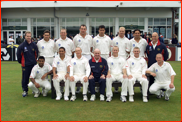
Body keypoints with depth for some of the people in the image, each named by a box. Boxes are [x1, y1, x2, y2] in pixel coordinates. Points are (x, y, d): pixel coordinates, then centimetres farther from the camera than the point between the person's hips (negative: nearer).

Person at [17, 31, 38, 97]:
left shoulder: (34, 45, 4)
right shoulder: (21, 46, -6)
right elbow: (19, 55, 3)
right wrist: (21, 62, 10)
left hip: (34, 64, 3)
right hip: (25, 65, -3)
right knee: (25, 78, 2)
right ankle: (25, 91, 16)